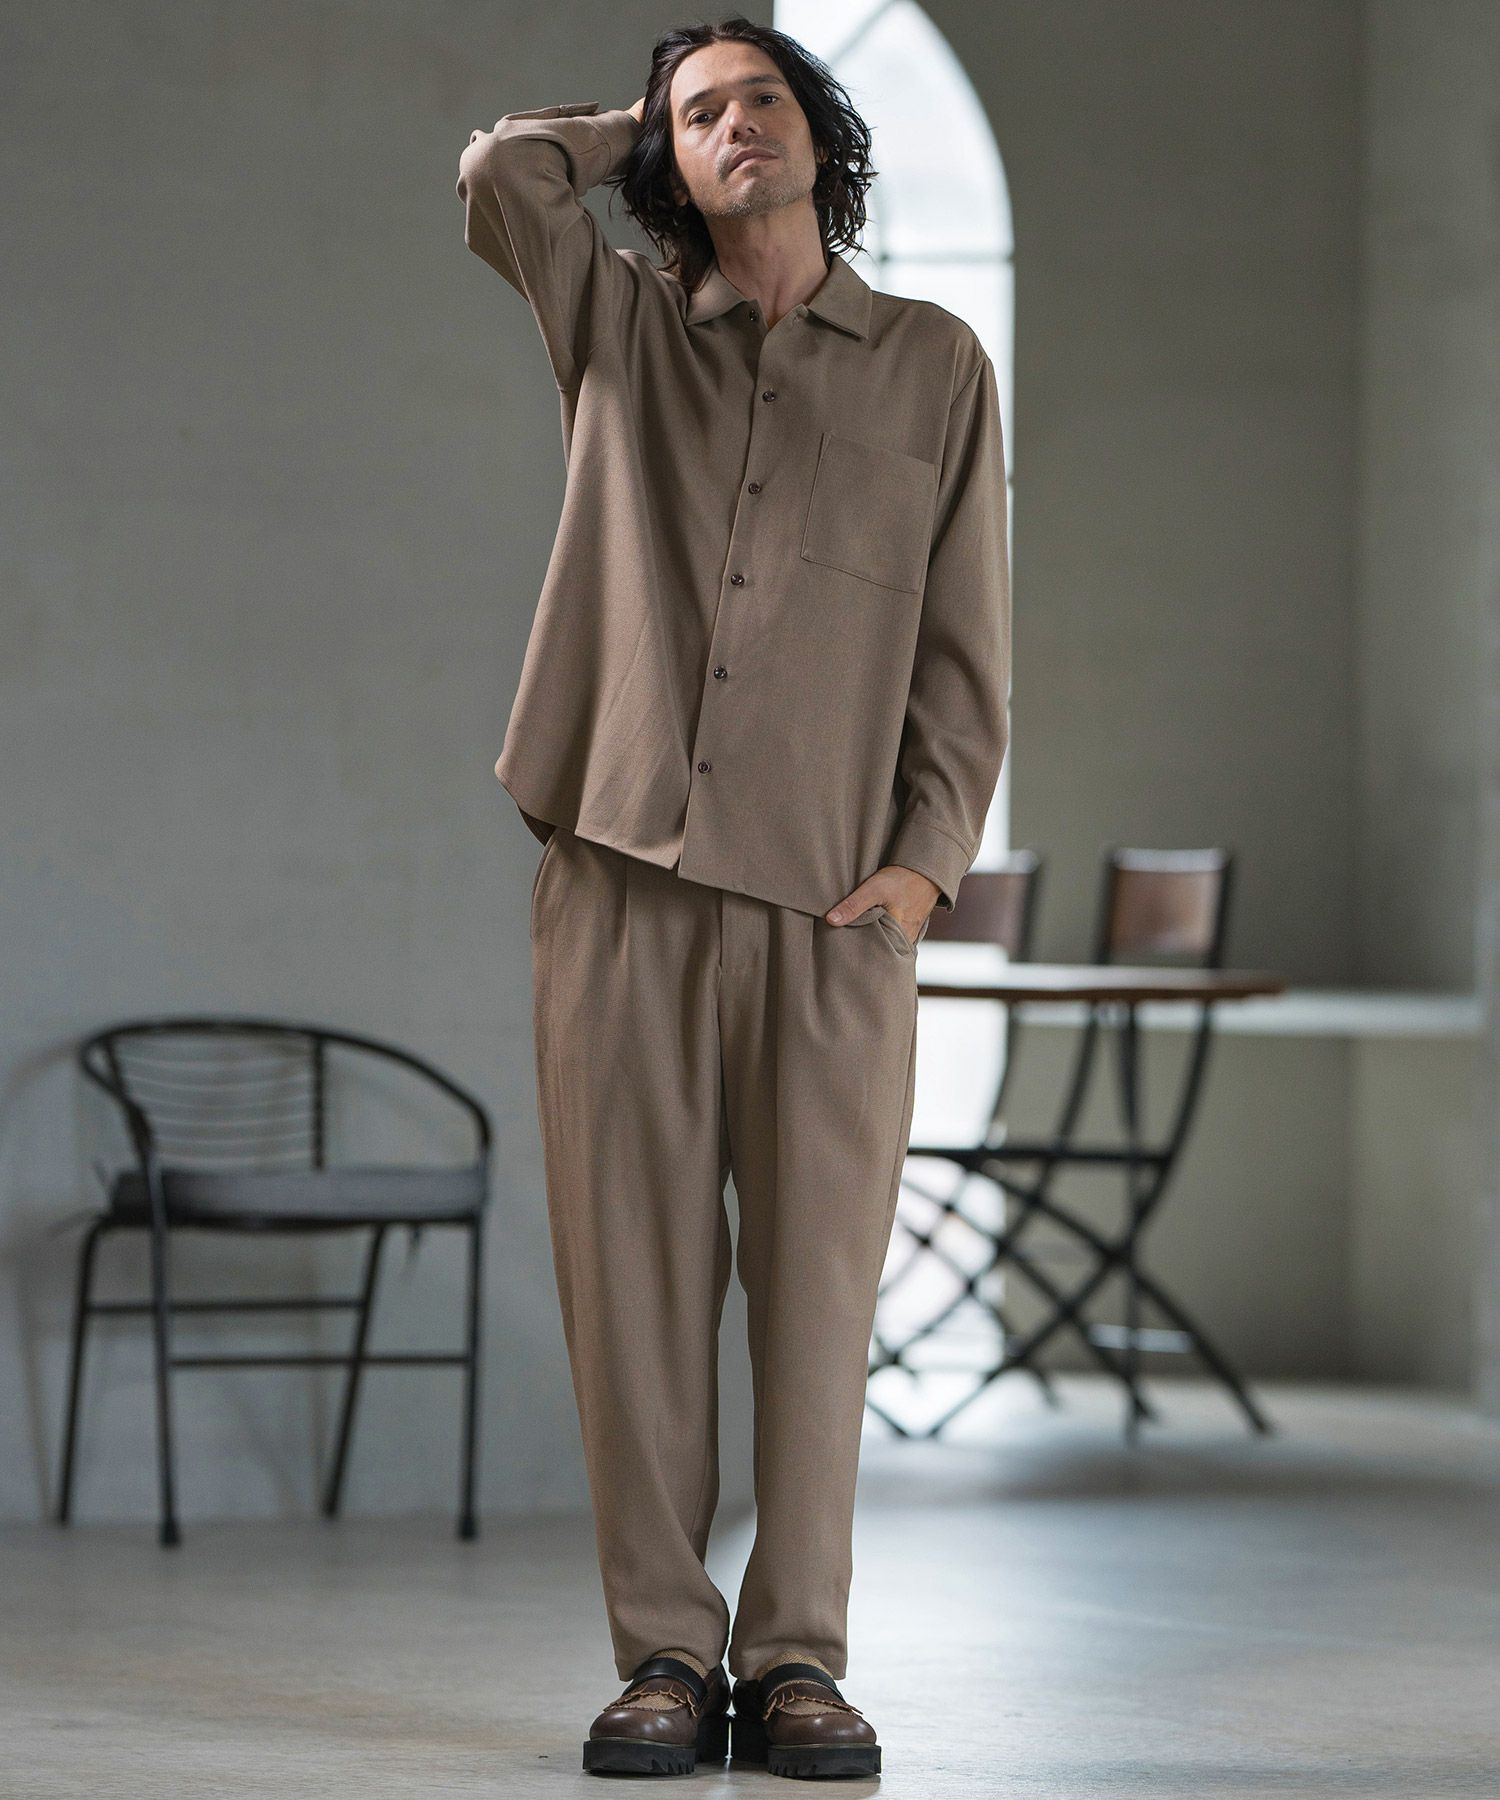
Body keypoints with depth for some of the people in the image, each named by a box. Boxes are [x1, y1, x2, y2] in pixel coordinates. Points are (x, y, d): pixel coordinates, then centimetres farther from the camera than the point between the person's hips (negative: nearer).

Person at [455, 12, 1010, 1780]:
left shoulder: (936, 368, 12)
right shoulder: (622, 331, 14)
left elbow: (962, 645, 9)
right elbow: (501, 170, -1)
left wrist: (927, 855, -2)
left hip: (831, 905, -1)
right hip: (620, 881, 1)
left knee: (817, 1285, -2)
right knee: (632, 1279, 0)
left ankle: (795, 1658, 6)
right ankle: (662, 1654, 7)